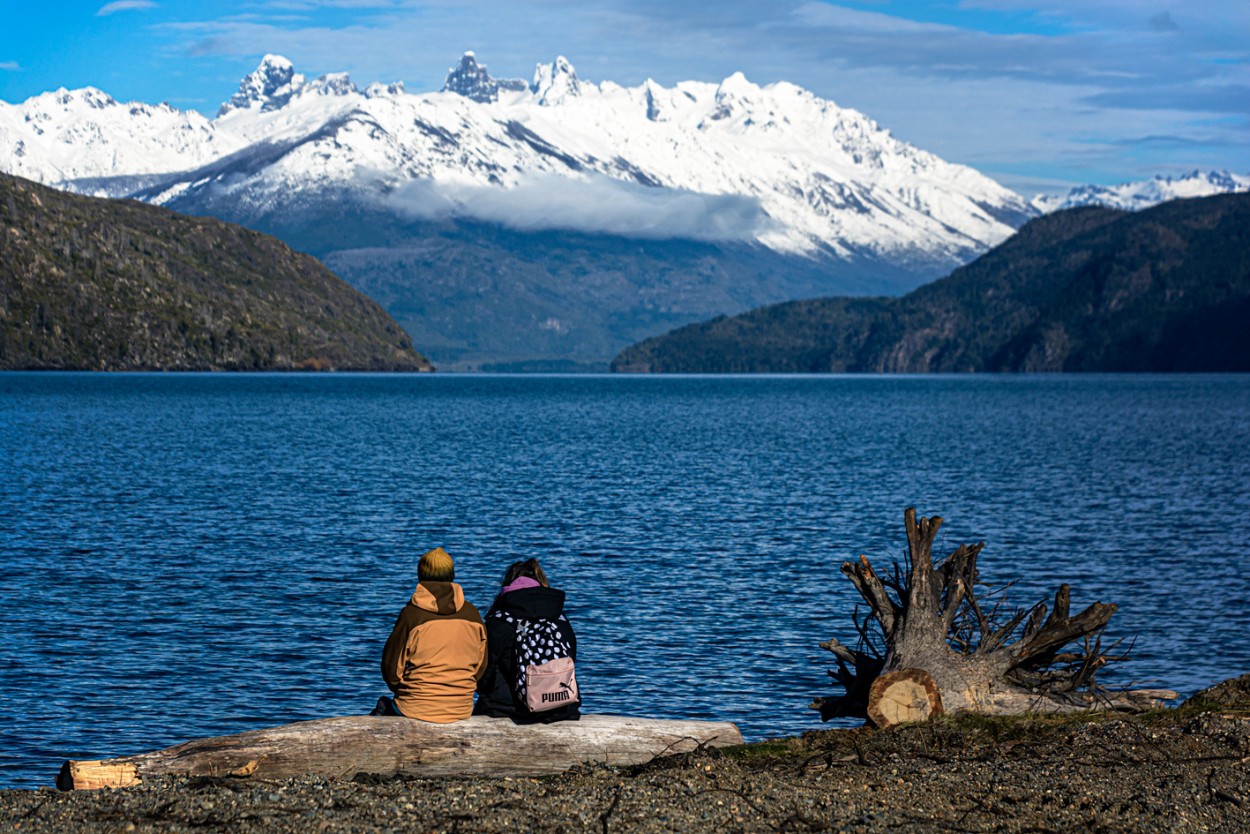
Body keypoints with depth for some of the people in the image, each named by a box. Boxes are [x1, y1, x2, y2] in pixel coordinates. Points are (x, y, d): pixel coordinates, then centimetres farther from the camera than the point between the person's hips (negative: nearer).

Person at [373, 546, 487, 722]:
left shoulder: (411, 614, -10)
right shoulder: (472, 613, 1)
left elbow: (392, 668, -4)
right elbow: (480, 667, 8)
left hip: (417, 708, -4)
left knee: (383, 706, 26)